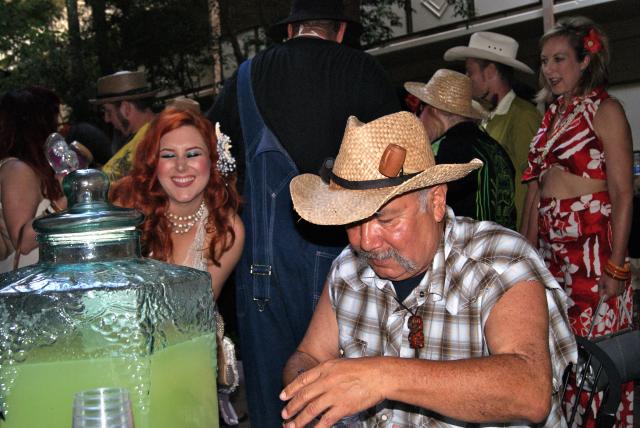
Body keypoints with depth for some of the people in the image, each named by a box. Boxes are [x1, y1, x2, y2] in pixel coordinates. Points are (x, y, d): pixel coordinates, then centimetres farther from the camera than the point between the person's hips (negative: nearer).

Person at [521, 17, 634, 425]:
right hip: (551, 250, 7)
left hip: (593, 250, -7)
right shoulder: (553, 115, 16)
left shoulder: (605, 110, -5)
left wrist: (617, 268, -16)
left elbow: (623, 195, -11)